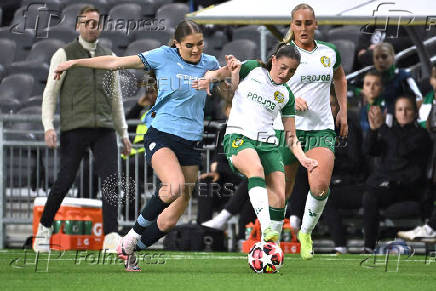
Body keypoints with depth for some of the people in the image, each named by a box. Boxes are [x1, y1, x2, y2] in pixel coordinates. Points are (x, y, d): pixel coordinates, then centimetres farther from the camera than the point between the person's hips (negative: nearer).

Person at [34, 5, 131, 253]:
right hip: (74, 128, -3)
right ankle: (45, 227, 19)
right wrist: (49, 126, -11)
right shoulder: (64, 55, 3)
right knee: (65, 180, -3)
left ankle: (111, 238, -14)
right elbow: (50, 93, 1)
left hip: (104, 129, 3)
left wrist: (124, 132, 20)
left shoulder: (109, 57, 16)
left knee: (111, 179, -11)